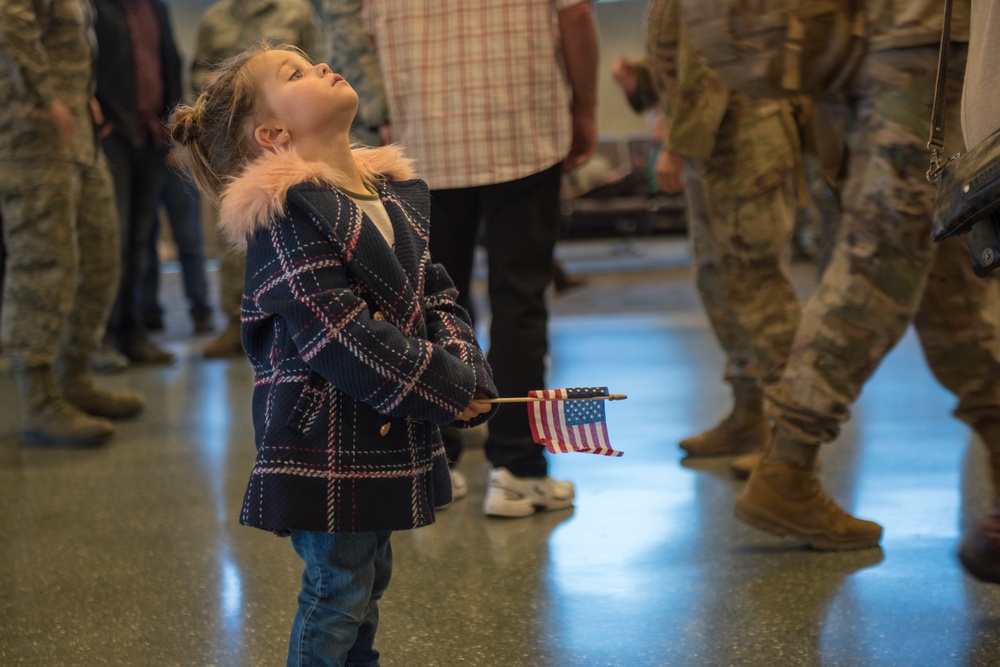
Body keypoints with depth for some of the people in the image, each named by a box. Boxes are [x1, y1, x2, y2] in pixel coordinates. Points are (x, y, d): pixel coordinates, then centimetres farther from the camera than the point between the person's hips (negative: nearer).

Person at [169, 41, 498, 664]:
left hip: (384, 433, 8)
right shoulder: (285, 213, -18)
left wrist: (464, 366, -9)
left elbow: (434, 291, 11)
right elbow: (339, 333, -24)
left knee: (370, 573, 21)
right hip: (326, 439, -8)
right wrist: (450, 393, -19)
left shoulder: (397, 192, 10)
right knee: (339, 586, 1)